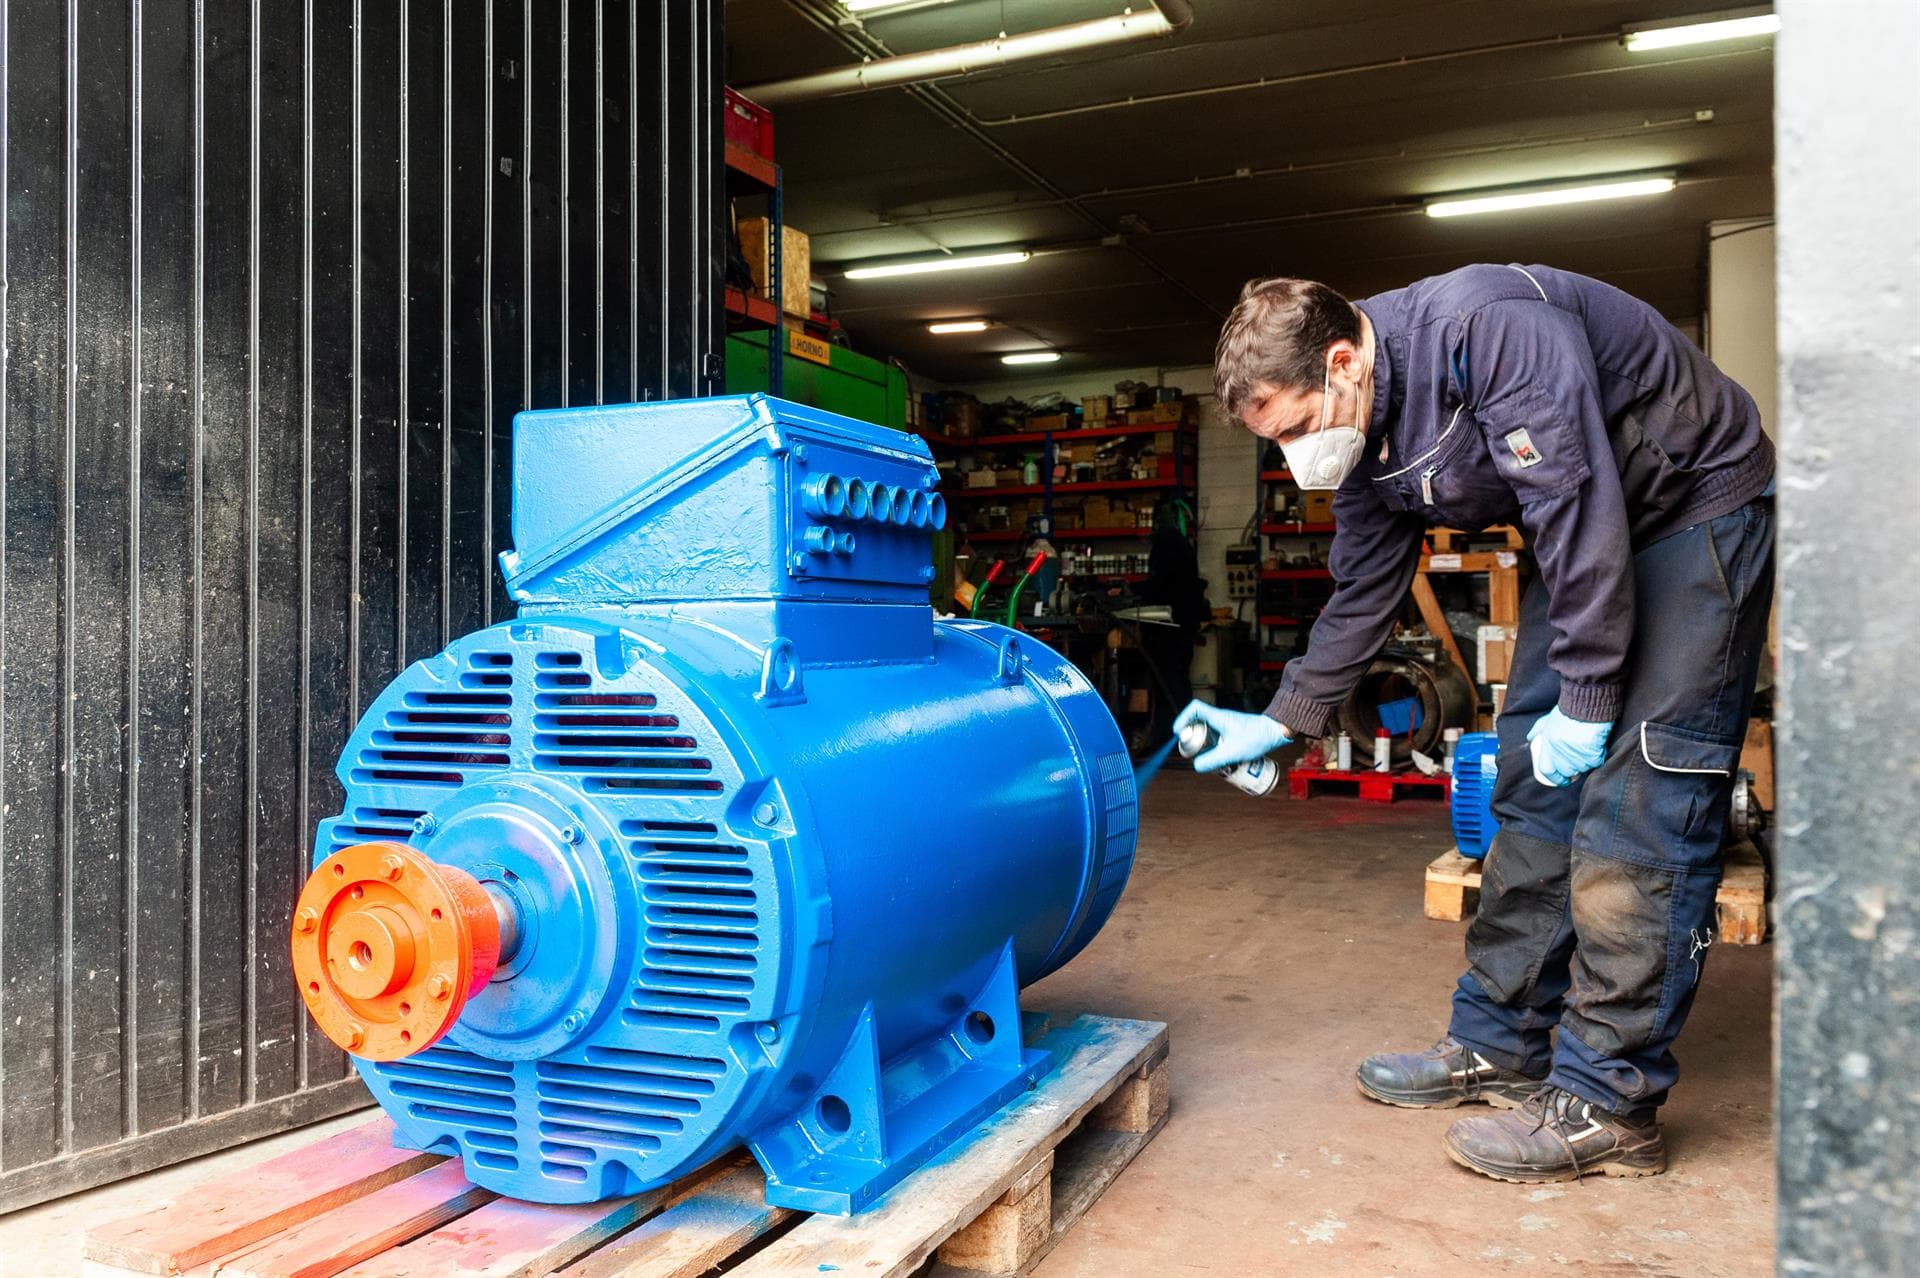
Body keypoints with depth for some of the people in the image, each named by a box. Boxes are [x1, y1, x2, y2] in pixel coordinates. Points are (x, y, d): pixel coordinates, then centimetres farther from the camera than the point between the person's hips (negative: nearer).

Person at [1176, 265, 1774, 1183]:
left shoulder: (1487, 329, -30)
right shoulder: (1365, 439, -3)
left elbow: (1578, 505, -32)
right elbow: (1364, 594, 9)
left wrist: (1584, 699, -26)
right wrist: (1281, 722, 9)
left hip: (1698, 505, -8)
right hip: (1586, 542, 8)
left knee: (1638, 803, -13)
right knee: (1532, 792, 6)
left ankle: (1608, 1104, -7)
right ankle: (1499, 1046, 16)